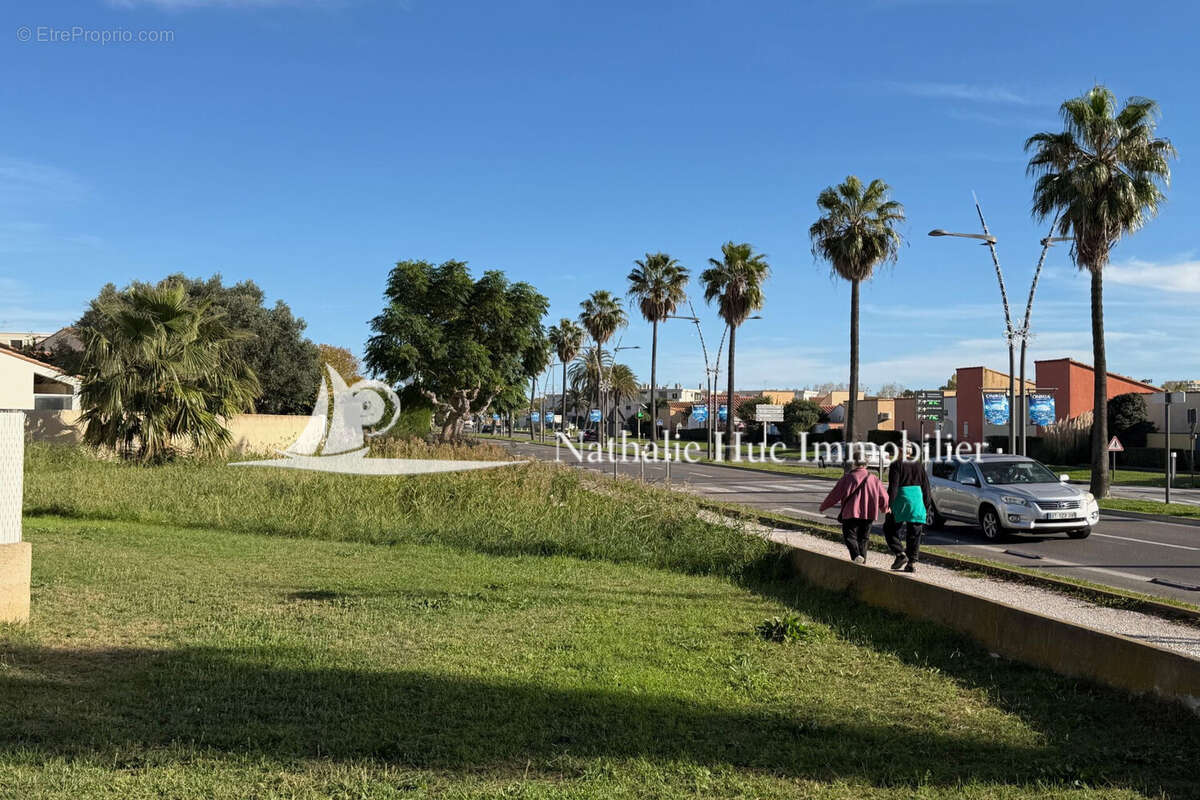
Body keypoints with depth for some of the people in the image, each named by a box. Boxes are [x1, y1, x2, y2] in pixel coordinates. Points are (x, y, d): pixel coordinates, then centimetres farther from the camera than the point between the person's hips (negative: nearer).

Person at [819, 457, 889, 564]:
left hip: (851, 513, -3)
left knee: (850, 537, 2)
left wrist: (823, 506, 12)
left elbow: (835, 494, -1)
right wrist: (884, 508, 29)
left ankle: (856, 556, -23)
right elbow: (883, 496, 7)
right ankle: (862, 562, 11)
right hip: (868, 514, 3)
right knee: (863, 539, 14)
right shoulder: (873, 478, 6)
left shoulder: (848, 477, -2)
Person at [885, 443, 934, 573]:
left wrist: (889, 505, -11)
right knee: (914, 534, 9)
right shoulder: (919, 464, 11)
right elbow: (926, 486, 11)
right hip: (918, 500, 5)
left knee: (889, 529, 10)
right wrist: (927, 506, 15)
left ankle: (900, 554, -7)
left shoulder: (896, 465, -5)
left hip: (902, 499, -5)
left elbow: (893, 487, -12)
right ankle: (912, 563, 6)